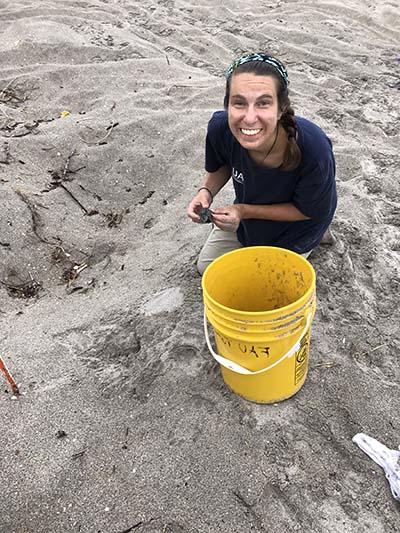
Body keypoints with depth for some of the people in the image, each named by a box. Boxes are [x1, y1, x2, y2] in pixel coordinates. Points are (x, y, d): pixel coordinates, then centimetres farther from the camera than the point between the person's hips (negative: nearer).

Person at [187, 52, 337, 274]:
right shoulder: (220, 128, -31)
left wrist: (244, 211, -31)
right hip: (248, 209, 4)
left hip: (297, 222, -3)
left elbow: (307, 211, -23)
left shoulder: (314, 150, -41)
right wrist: (206, 191, -25)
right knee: (206, 267, 19)